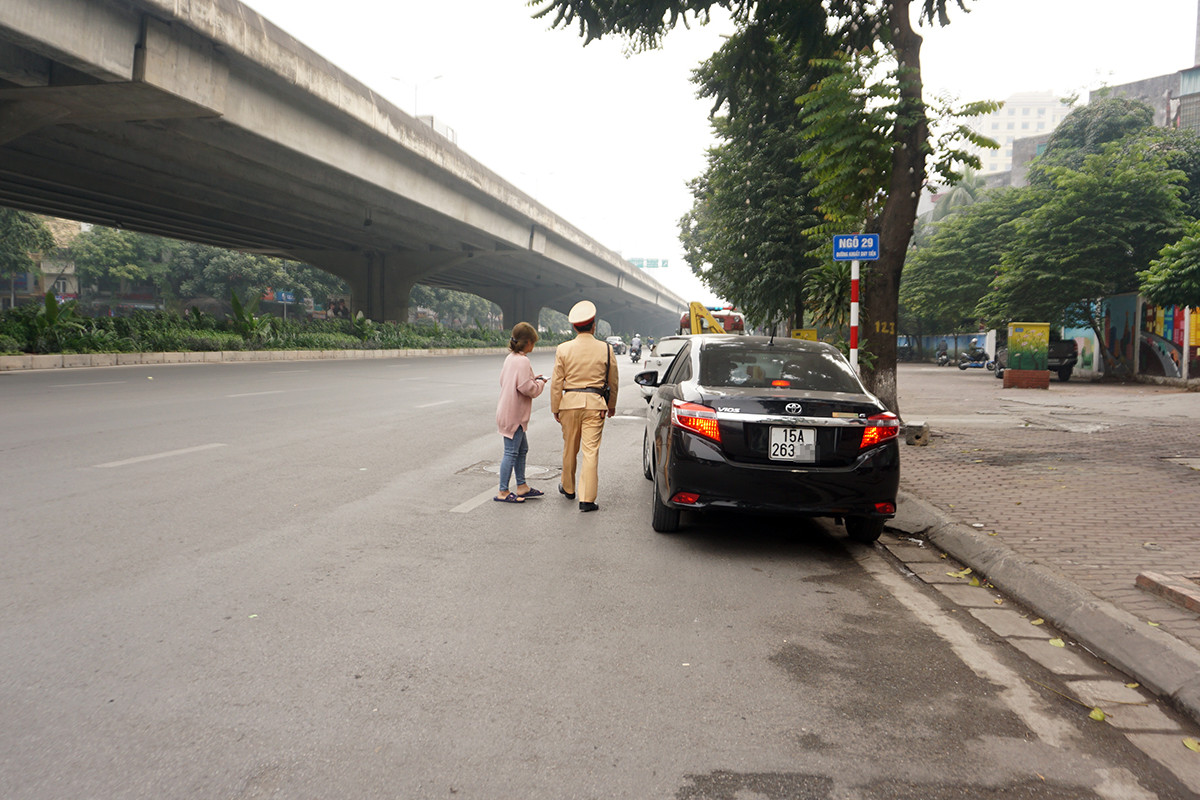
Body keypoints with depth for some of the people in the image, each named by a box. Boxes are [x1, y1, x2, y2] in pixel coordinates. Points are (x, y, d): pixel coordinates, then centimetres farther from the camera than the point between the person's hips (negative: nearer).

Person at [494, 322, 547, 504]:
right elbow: (527, 388, -24)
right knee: (511, 452, -4)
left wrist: (532, 379, 14)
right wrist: (540, 383, -5)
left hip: (510, 412, 10)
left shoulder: (510, 358, 10)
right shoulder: (522, 361, -19)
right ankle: (503, 492, 2)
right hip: (514, 414, -10)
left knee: (522, 449, 18)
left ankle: (522, 487, 26)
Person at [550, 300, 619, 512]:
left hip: (570, 401, 1)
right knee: (591, 451, -2)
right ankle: (587, 499, -5)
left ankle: (568, 489, 34)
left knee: (570, 449, 16)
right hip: (595, 403, -1)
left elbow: (556, 383, -1)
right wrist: (611, 405, 21)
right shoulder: (605, 349, -2)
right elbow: (613, 381, 8)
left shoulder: (563, 349, -3)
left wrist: (555, 409, 9)